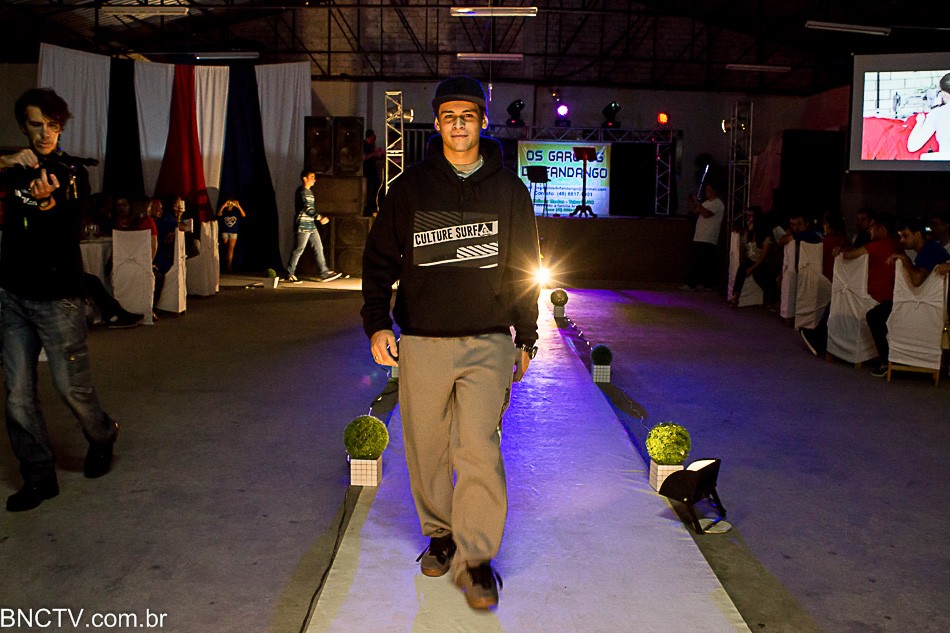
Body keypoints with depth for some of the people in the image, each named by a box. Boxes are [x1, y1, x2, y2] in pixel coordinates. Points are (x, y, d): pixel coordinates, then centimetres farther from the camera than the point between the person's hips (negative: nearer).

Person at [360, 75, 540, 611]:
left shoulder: (509, 190, 8)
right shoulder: (410, 187, 7)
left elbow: (525, 267, 13)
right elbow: (380, 258, 9)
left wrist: (526, 337, 11)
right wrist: (376, 322, -3)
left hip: (488, 344, -1)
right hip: (421, 343, 1)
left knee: (480, 449, -9)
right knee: (427, 447, 8)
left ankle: (476, 556, 3)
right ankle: (440, 533, 29)